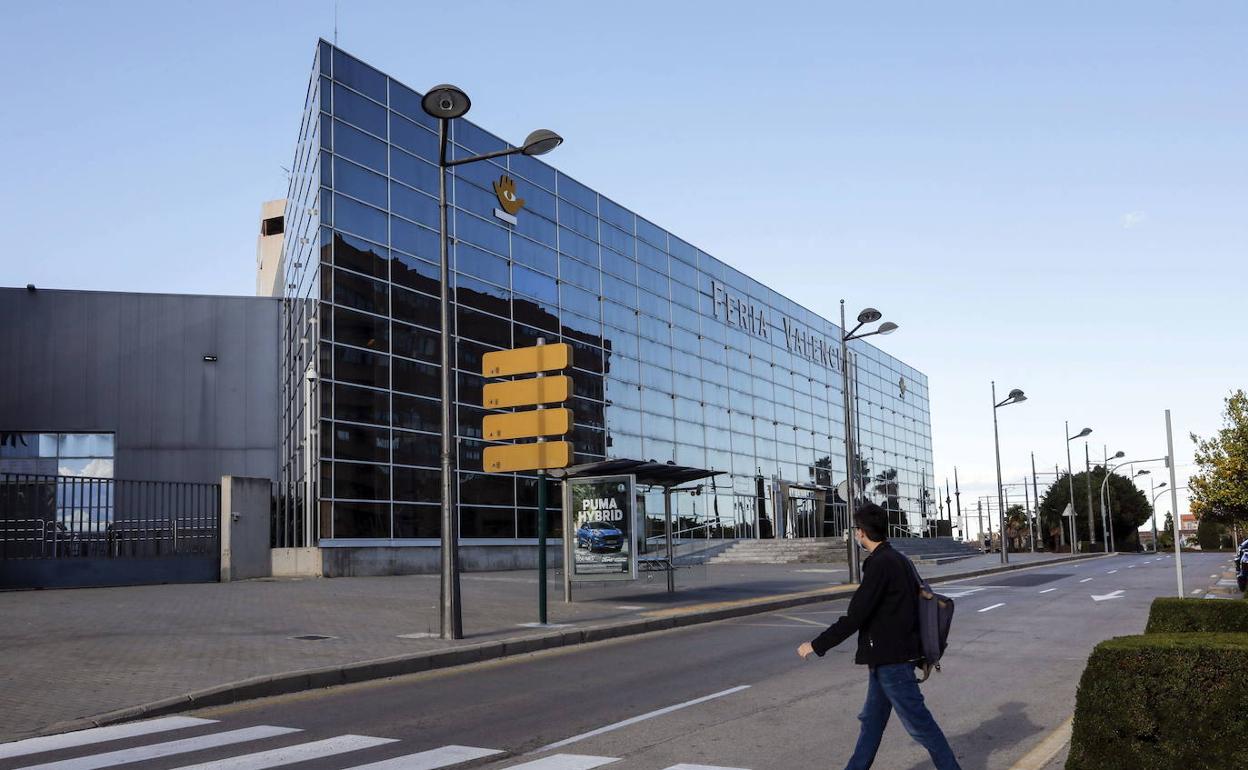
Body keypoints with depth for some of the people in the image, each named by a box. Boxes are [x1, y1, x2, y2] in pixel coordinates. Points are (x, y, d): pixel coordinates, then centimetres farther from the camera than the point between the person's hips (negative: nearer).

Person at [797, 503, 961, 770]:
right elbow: (920, 597, 17)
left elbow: (855, 617, -23)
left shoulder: (880, 564, -20)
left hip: (890, 658, -10)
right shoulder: (900, 559, 10)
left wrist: (816, 645, -16)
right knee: (872, 720, 15)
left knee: (917, 721, 1)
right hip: (887, 657, 10)